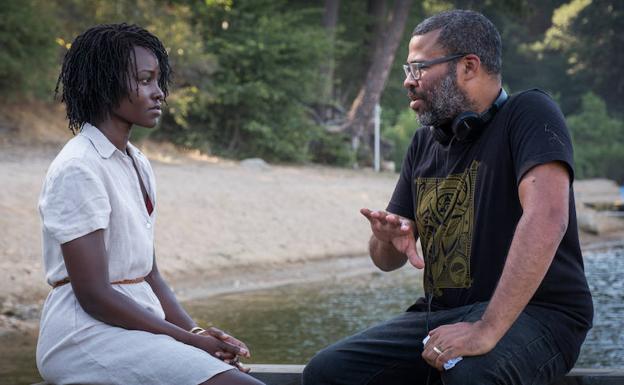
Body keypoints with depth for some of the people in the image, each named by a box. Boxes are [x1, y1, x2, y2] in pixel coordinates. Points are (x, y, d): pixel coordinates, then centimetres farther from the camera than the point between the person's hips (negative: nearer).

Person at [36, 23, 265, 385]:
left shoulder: (138, 165, 14)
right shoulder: (78, 170, -13)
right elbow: (94, 295, -17)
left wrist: (197, 332, -1)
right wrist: (189, 338, -14)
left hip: (138, 325, 9)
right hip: (87, 333, -9)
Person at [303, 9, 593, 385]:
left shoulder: (529, 115, -9)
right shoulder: (425, 143, 12)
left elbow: (547, 217, -26)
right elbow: (388, 260, 16)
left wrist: (487, 329, -34)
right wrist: (389, 238, -11)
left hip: (532, 312, -6)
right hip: (441, 313, 7)